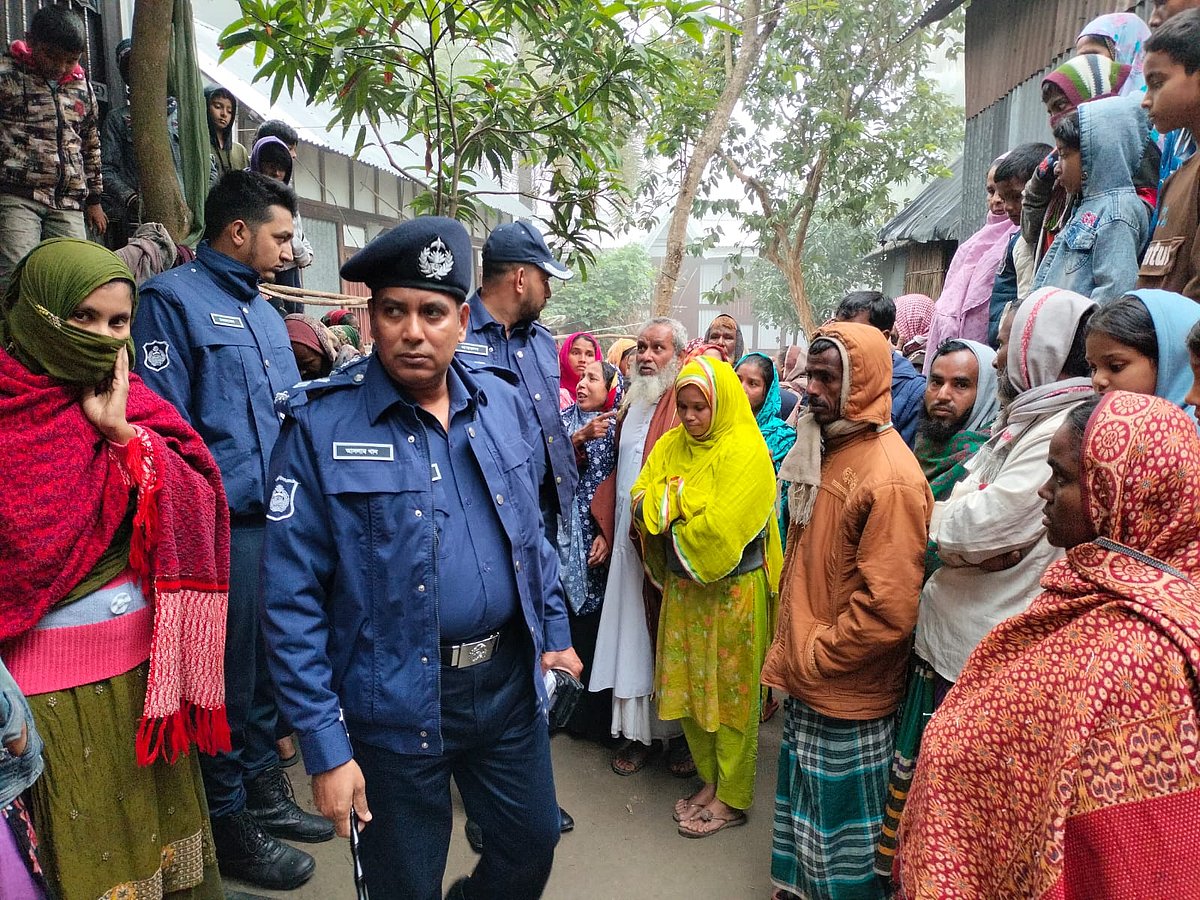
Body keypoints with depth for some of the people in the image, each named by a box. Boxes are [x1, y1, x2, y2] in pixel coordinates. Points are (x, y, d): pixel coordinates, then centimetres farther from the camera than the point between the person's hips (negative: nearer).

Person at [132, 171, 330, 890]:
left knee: (268, 669, 18)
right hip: (227, 527, -7)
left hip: (281, 521, 8)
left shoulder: (265, 312, 17)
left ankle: (265, 790, 35)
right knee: (229, 677, 5)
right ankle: (230, 823, 23)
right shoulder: (174, 298, -8)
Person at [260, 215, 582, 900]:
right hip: (395, 706, -4)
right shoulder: (321, 426, -13)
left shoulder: (504, 402, 1)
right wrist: (325, 747, -13)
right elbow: (293, 599, -13)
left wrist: (554, 630, 12)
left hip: (510, 681, 4)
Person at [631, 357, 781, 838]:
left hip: (732, 591, -6)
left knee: (730, 693, 7)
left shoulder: (745, 451, -14)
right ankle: (710, 780, 35)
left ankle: (732, 799, 24)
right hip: (682, 587, 6)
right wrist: (682, 495, -17)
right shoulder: (670, 446, 6)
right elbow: (641, 503, -2)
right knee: (688, 689, 15)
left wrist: (669, 526, -9)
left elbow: (721, 528, -22)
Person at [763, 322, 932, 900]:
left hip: (847, 699, -8)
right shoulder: (823, 450, 6)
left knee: (843, 827, 11)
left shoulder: (890, 477, -22)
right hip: (806, 685, 8)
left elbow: (889, 609, -25)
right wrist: (787, 654, 12)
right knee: (801, 806, 23)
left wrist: (815, 657, -14)